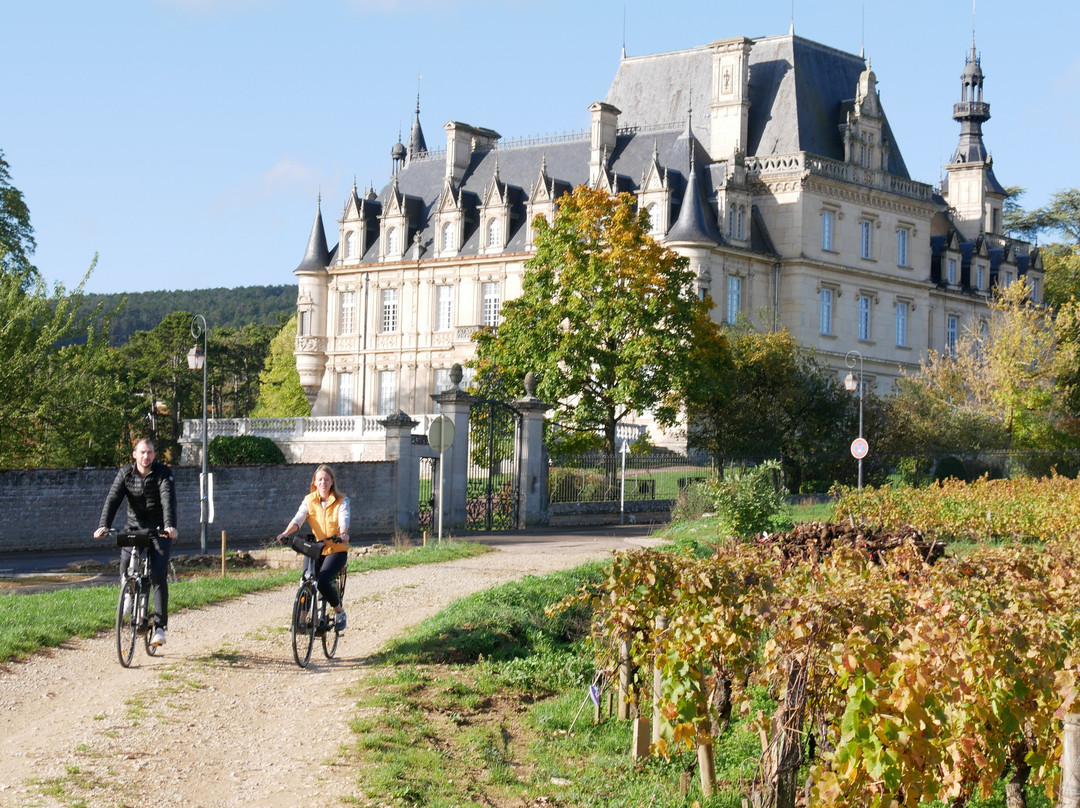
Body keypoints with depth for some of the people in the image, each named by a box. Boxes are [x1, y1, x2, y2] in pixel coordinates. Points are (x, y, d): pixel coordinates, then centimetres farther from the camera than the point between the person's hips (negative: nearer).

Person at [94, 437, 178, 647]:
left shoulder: (163, 473, -12)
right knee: (125, 572, -13)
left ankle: (160, 626, -9)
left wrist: (170, 526, -43)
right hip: (134, 527, 3)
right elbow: (113, 499, -15)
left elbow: (168, 500, -26)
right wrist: (103, 526, -30)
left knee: (158, 576, -14)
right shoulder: (125, 473, -4)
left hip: (159, 530, -3)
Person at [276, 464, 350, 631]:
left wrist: (343, 534, -42)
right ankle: (302, 618, 2)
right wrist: (285, 533, -30)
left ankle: (339, 611, 4)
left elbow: (344, 519, -19)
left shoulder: (341, 501, -2)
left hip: (336, 550, -3)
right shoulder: (309, 501, 4)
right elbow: (298, 518, -11)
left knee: (322, 582, -22)